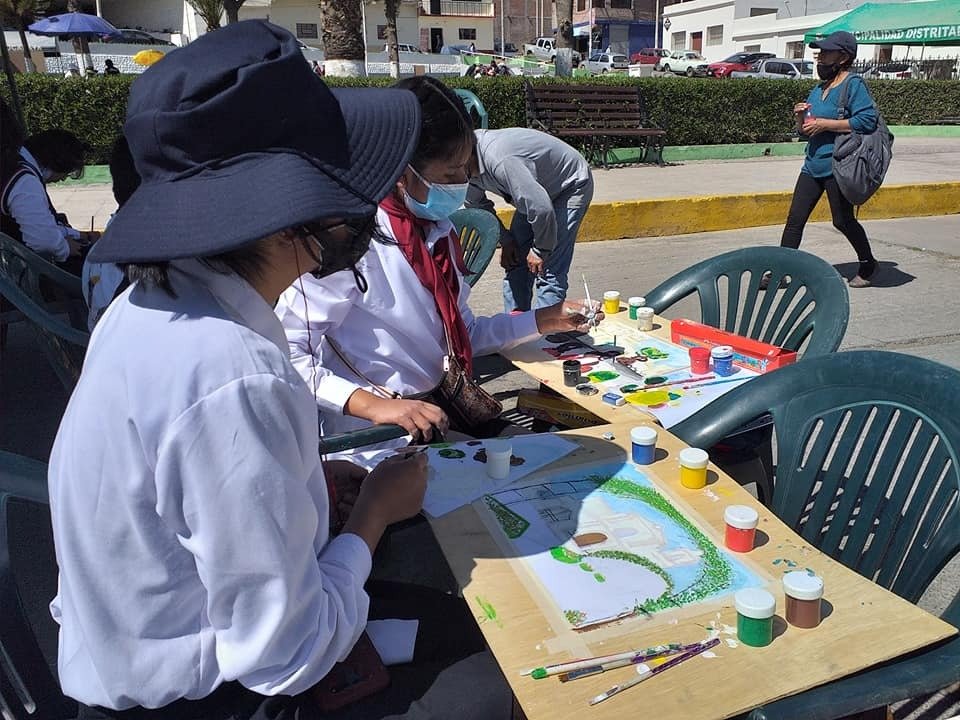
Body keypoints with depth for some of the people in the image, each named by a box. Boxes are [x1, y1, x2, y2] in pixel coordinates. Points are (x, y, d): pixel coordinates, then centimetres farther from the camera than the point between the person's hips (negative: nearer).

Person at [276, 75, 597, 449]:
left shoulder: (438, 229, 5)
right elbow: (287, 352, -21)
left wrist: (542, 321, 9)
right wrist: (376, 405, -30)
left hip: (434, 412, 7)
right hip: (371, 436, -7)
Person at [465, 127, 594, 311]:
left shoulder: (499, 161, -39)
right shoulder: (469, 169, -10)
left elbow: (541, 208, -38)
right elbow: (478, 205, 11)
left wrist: (540, 250, -22)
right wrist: (504, 240, 5)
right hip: (535, 187, 9)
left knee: (549, 272, -18)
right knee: (515, 262, 7)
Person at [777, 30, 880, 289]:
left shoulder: (853, 84, -8)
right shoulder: (818, 89, 16)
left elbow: (867, 119, -21)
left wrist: (824, 124, -20)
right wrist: (801, 117, -1)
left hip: (837, 167, -7)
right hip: (812, 166, 7)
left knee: (843, 221, 4)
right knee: (795, 219, 1)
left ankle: (868, 265, 26)